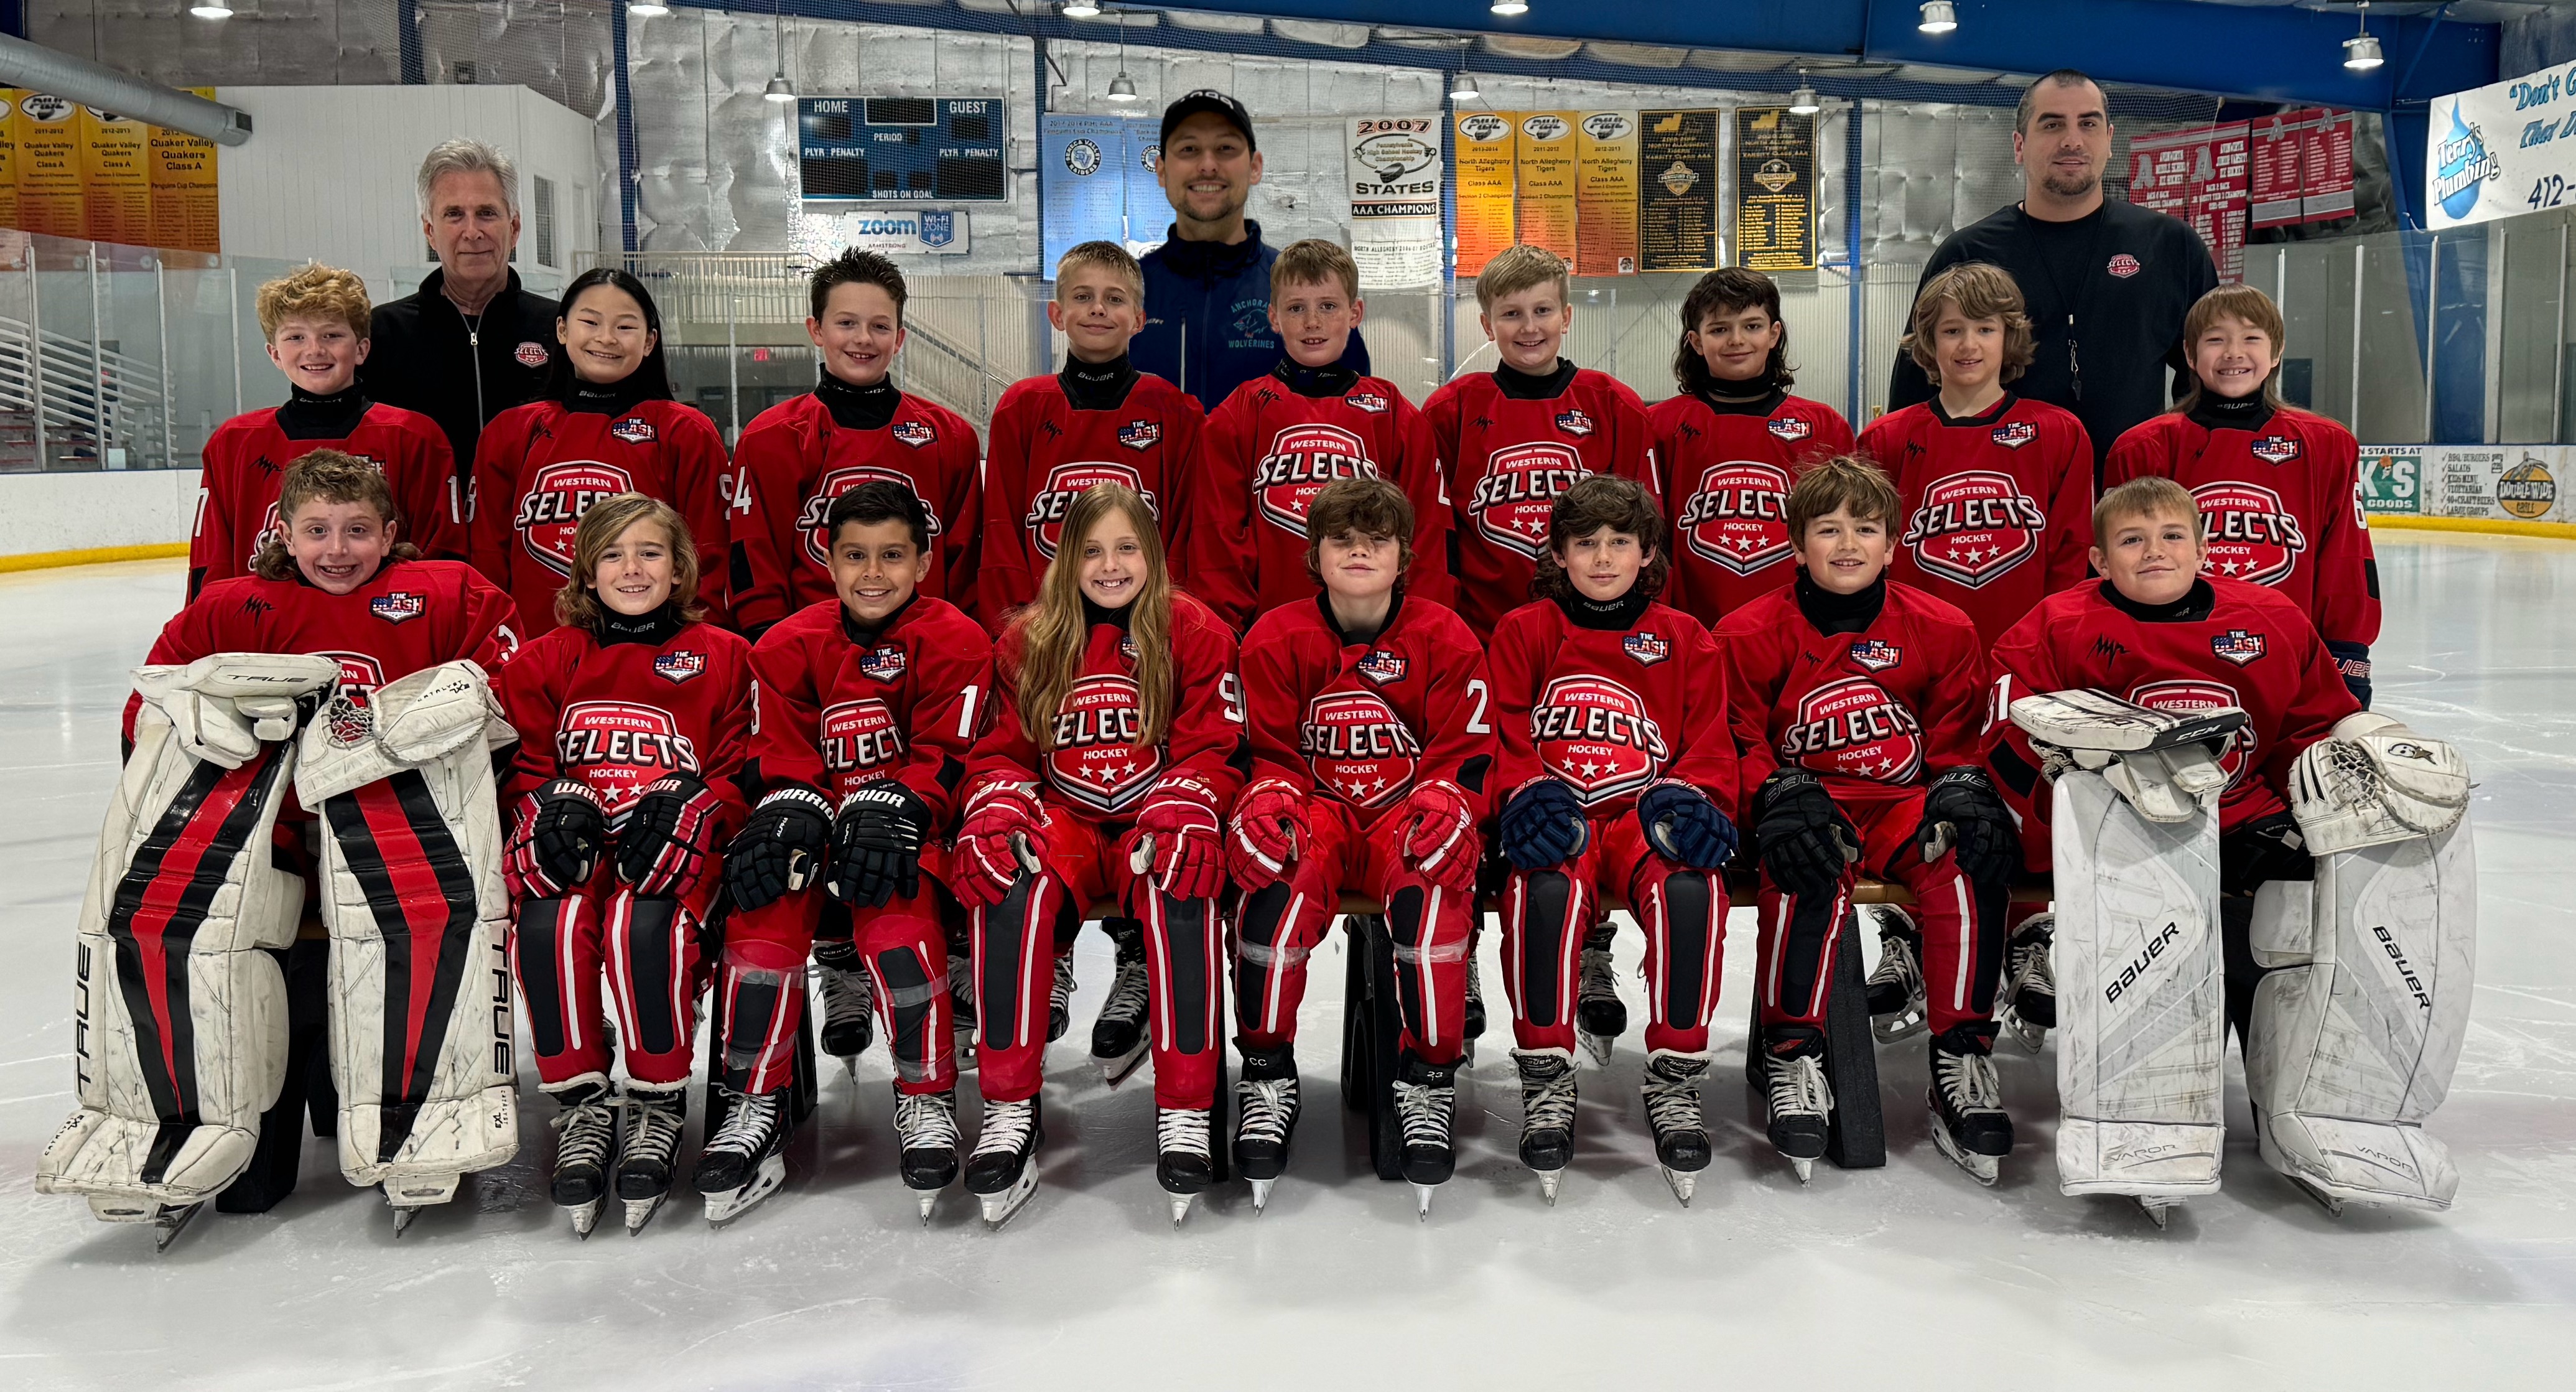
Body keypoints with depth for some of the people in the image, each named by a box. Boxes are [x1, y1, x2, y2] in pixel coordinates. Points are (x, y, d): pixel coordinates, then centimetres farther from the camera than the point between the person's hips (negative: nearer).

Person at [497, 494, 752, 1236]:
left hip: (673, 844, -2)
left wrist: (685, 804, -15)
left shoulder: (719, 656, 11)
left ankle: (658, 1106, -15)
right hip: (572, 847, 2)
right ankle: (581, 1104, -15)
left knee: (640, 924, -34)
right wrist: (552, 806, -11)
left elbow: (739, 771, 6)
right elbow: (524, 767, 13)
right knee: (551, 923, -32)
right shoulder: (545, 661, 16)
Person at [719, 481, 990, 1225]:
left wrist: (887, 813, -24)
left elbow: (941, 759, -9)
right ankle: (756, 1108, -10)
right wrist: (788, 816, -19)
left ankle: (927, 1100, -15)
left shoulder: (955, 642, -5)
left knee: (894, 912, -31)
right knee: (763, 906, -23)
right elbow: (784, 761, 2)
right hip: (821, 818, 3)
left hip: (908, 828, -3)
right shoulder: (788, 646, 3)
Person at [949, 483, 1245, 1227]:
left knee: (1181, 886, -37)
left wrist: (1179, 812, -21)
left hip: (1155, 823, -1)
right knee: (1013, 883, -34)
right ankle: (1009, 1109, -25)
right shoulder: (1027, 642, 10)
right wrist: (995, 813, -13)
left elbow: (1210, 748, -1)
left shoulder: (1197, 632, 3)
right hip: (1065, 822, 2)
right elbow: (1002, 750, 9)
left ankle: (1186, 1111, -29)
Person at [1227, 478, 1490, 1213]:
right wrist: (1272, 799, -17)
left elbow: (1466, 755, 3)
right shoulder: (1276, 638, 3)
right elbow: (1270, 753, 6)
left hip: (1410, 815, 0)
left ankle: (1427, 1077, -21)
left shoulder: (1445, 639, 2)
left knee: (1435, 882, -36)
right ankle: (1267, 1074, -18)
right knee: (1279, 879, -35)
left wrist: (1445, 804, -19)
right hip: (1318, 812, 0)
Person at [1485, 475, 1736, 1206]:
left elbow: (1710, 747, 14)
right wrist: (1529, 794, -9)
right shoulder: (1523, 632, 16)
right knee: (1545, 890, -37)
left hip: (1645, 813, 1)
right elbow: (1505, 740, 11)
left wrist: (1688, 797, -7)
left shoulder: (1684, 641, 18)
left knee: (1688, 887, -34)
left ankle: (1675, 1079, -20)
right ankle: (1546, 1080, -22)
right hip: (1557, 817, -1)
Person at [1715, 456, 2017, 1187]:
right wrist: (1780, 794, -16)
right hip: (1812, 804, -2)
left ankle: (1961, 1059, -20)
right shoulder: (1752, 634, 0)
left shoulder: (1942, 630, 5)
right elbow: (1739, 739, 3)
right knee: (1808, 867, -37)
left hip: (1907, 802, 2)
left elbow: (1960, 738, 12)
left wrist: (1964, 789, -10)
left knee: (1972, 858, -30)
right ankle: (1793, 1054, -25)